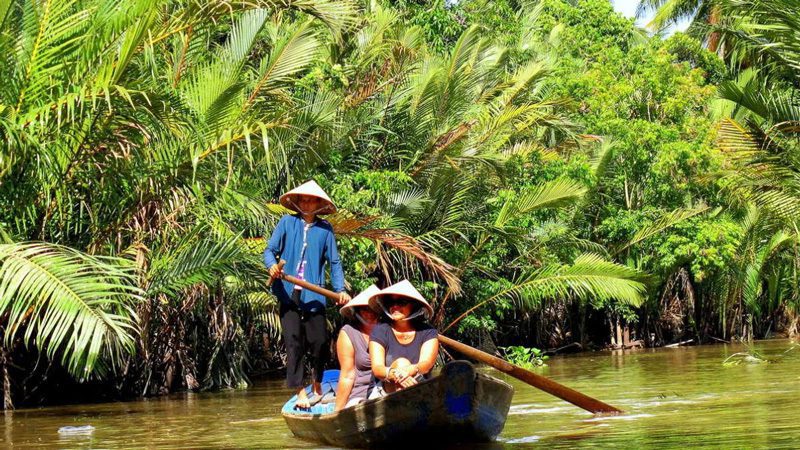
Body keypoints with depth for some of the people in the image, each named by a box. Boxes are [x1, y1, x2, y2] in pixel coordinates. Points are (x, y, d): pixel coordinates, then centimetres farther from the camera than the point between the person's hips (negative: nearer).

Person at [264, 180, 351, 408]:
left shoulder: (325, 229, 6)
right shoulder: (287, 223, 5)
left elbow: (334, 261, 7)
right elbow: (270, 250, 5)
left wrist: (340, 289, -4)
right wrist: (272, 265, -17)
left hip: (314, 295, 0)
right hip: (289, 293, 0)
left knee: (320, 342, -1)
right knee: (293, 342, -5)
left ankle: (317, 385, 23)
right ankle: (300, 392, 0)